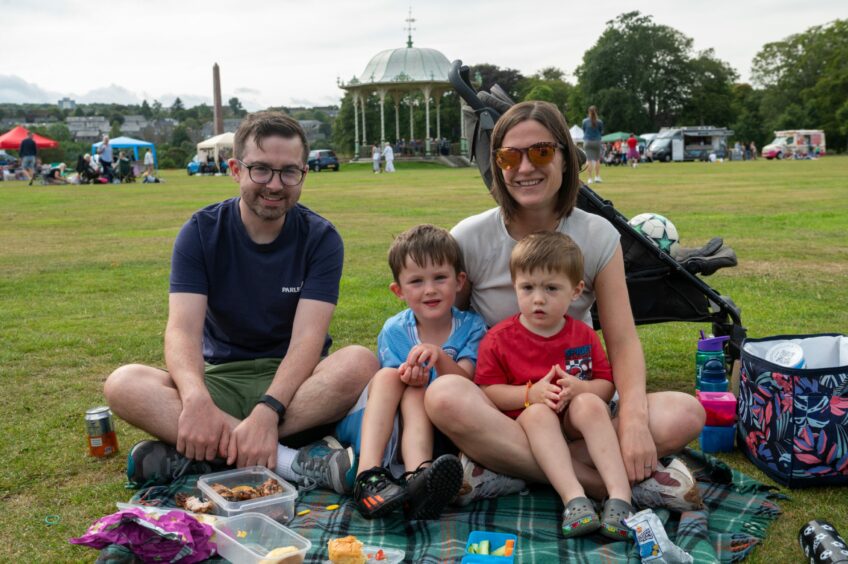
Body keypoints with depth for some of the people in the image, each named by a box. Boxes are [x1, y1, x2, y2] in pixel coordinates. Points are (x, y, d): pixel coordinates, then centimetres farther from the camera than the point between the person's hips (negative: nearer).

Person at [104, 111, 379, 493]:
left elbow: (307, 337, -17)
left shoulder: (321, 238, -6)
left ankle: (196, 456, -31)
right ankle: (291, 460, -35)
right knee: (122, 384, -27)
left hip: (293, 379, -1)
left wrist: (267, 411, -35)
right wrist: (196, 399, -37)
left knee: (359, 363, -33)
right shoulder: (201, 232, -3)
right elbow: (182, 328, -15)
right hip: (219, 378, 1)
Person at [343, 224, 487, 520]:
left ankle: (417, 479, -52)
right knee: (388, 375, -27)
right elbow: (390, 384, -6)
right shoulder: (394, 331, 0)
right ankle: (369, 475, -44)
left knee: (415, 394, -30)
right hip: (381, 424, 1)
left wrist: (439, 357, -35)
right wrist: (409, 377, -31)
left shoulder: (471, 326, -1)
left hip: (437, 428, -1)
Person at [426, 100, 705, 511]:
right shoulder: (470, 238, -5)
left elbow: (623, 341, -8)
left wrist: (633, 419, -26)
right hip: (497, 409, -2)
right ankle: (599, 481, -28)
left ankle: (506, 471, -25)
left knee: (685, 414, -24)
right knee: (445, 396, -37)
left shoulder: (598, 236, -2)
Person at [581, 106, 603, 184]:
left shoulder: (585, 121, -2)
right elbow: (602, 133, 6)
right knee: (597, 160, 13)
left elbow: (584, 131, 7)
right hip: (597, 141, 0)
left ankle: (590, 178, -4)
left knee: (589, 160, 0)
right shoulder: (599, 122, -3)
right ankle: (597, 177, 14)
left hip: (587, 142, 0)